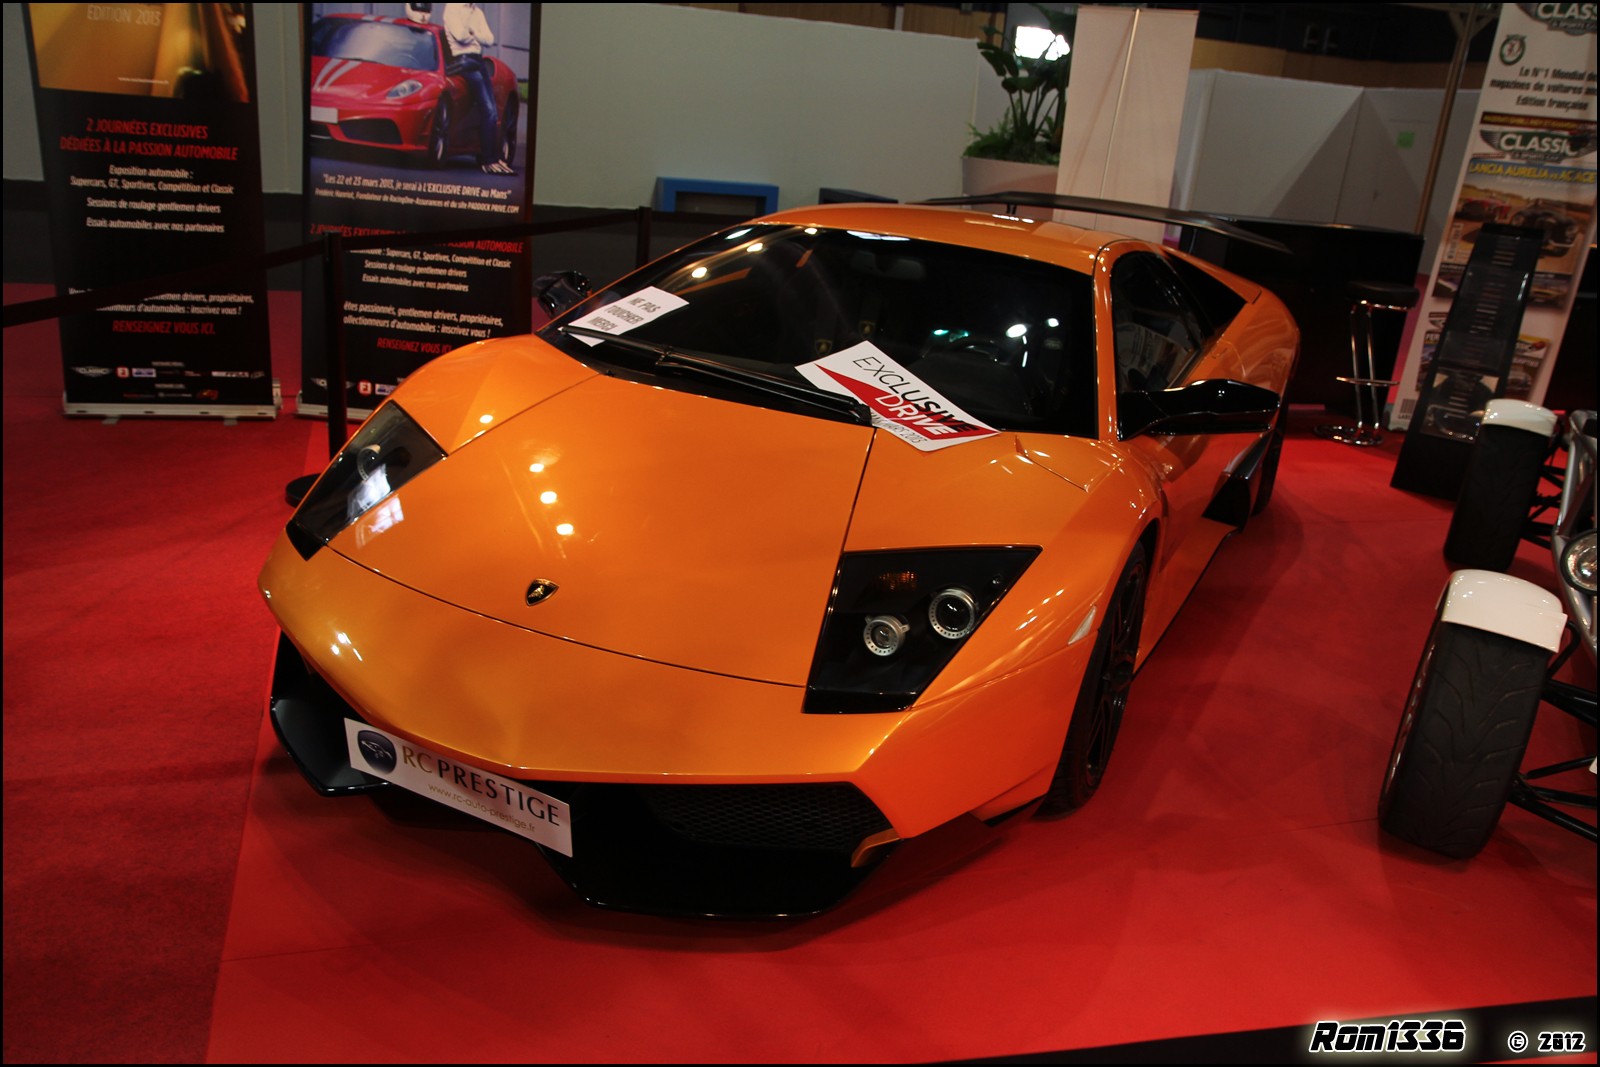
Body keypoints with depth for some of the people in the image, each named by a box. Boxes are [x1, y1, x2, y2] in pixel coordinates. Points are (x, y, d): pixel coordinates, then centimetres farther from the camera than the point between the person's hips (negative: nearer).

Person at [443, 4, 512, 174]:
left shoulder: (477, 11, 18)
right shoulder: (452, 7, -2)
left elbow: (489, 39, 9)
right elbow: (460, 35, -14)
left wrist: (473, 32, -7)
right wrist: (476, 35, 4)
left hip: (478, 60, 7)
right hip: (463, 60, -7)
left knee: (492, 111, -1)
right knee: (488, 110, -15)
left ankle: (494, 157, 1)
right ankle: (487, 159, -13)